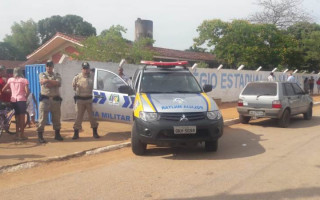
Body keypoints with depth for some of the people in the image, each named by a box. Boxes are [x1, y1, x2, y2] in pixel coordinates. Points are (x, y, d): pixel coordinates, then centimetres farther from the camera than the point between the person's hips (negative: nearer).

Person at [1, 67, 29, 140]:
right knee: (22, 117, 0)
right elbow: (27, 91, -11)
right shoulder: (24, 80, -2)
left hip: (13, 100, 4)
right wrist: (25, 96, 6)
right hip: (21, 99, -4)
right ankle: (22, 135, -1)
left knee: (17, 117, 15)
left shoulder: (10, 80, 8)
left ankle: (17, 134, 20)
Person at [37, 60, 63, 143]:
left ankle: (57, 134, 22)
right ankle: (40, 136, 2)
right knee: (42, 118, -4)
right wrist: (54, 82, -12)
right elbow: (43, 81, -14)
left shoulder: (57, 75, 12)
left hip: (55, 99, 2)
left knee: (56, 117, 10)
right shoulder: (42, 74, 9)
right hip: (45, 99, -2)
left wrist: (48, 81, -11)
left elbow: (59, 83, -9)